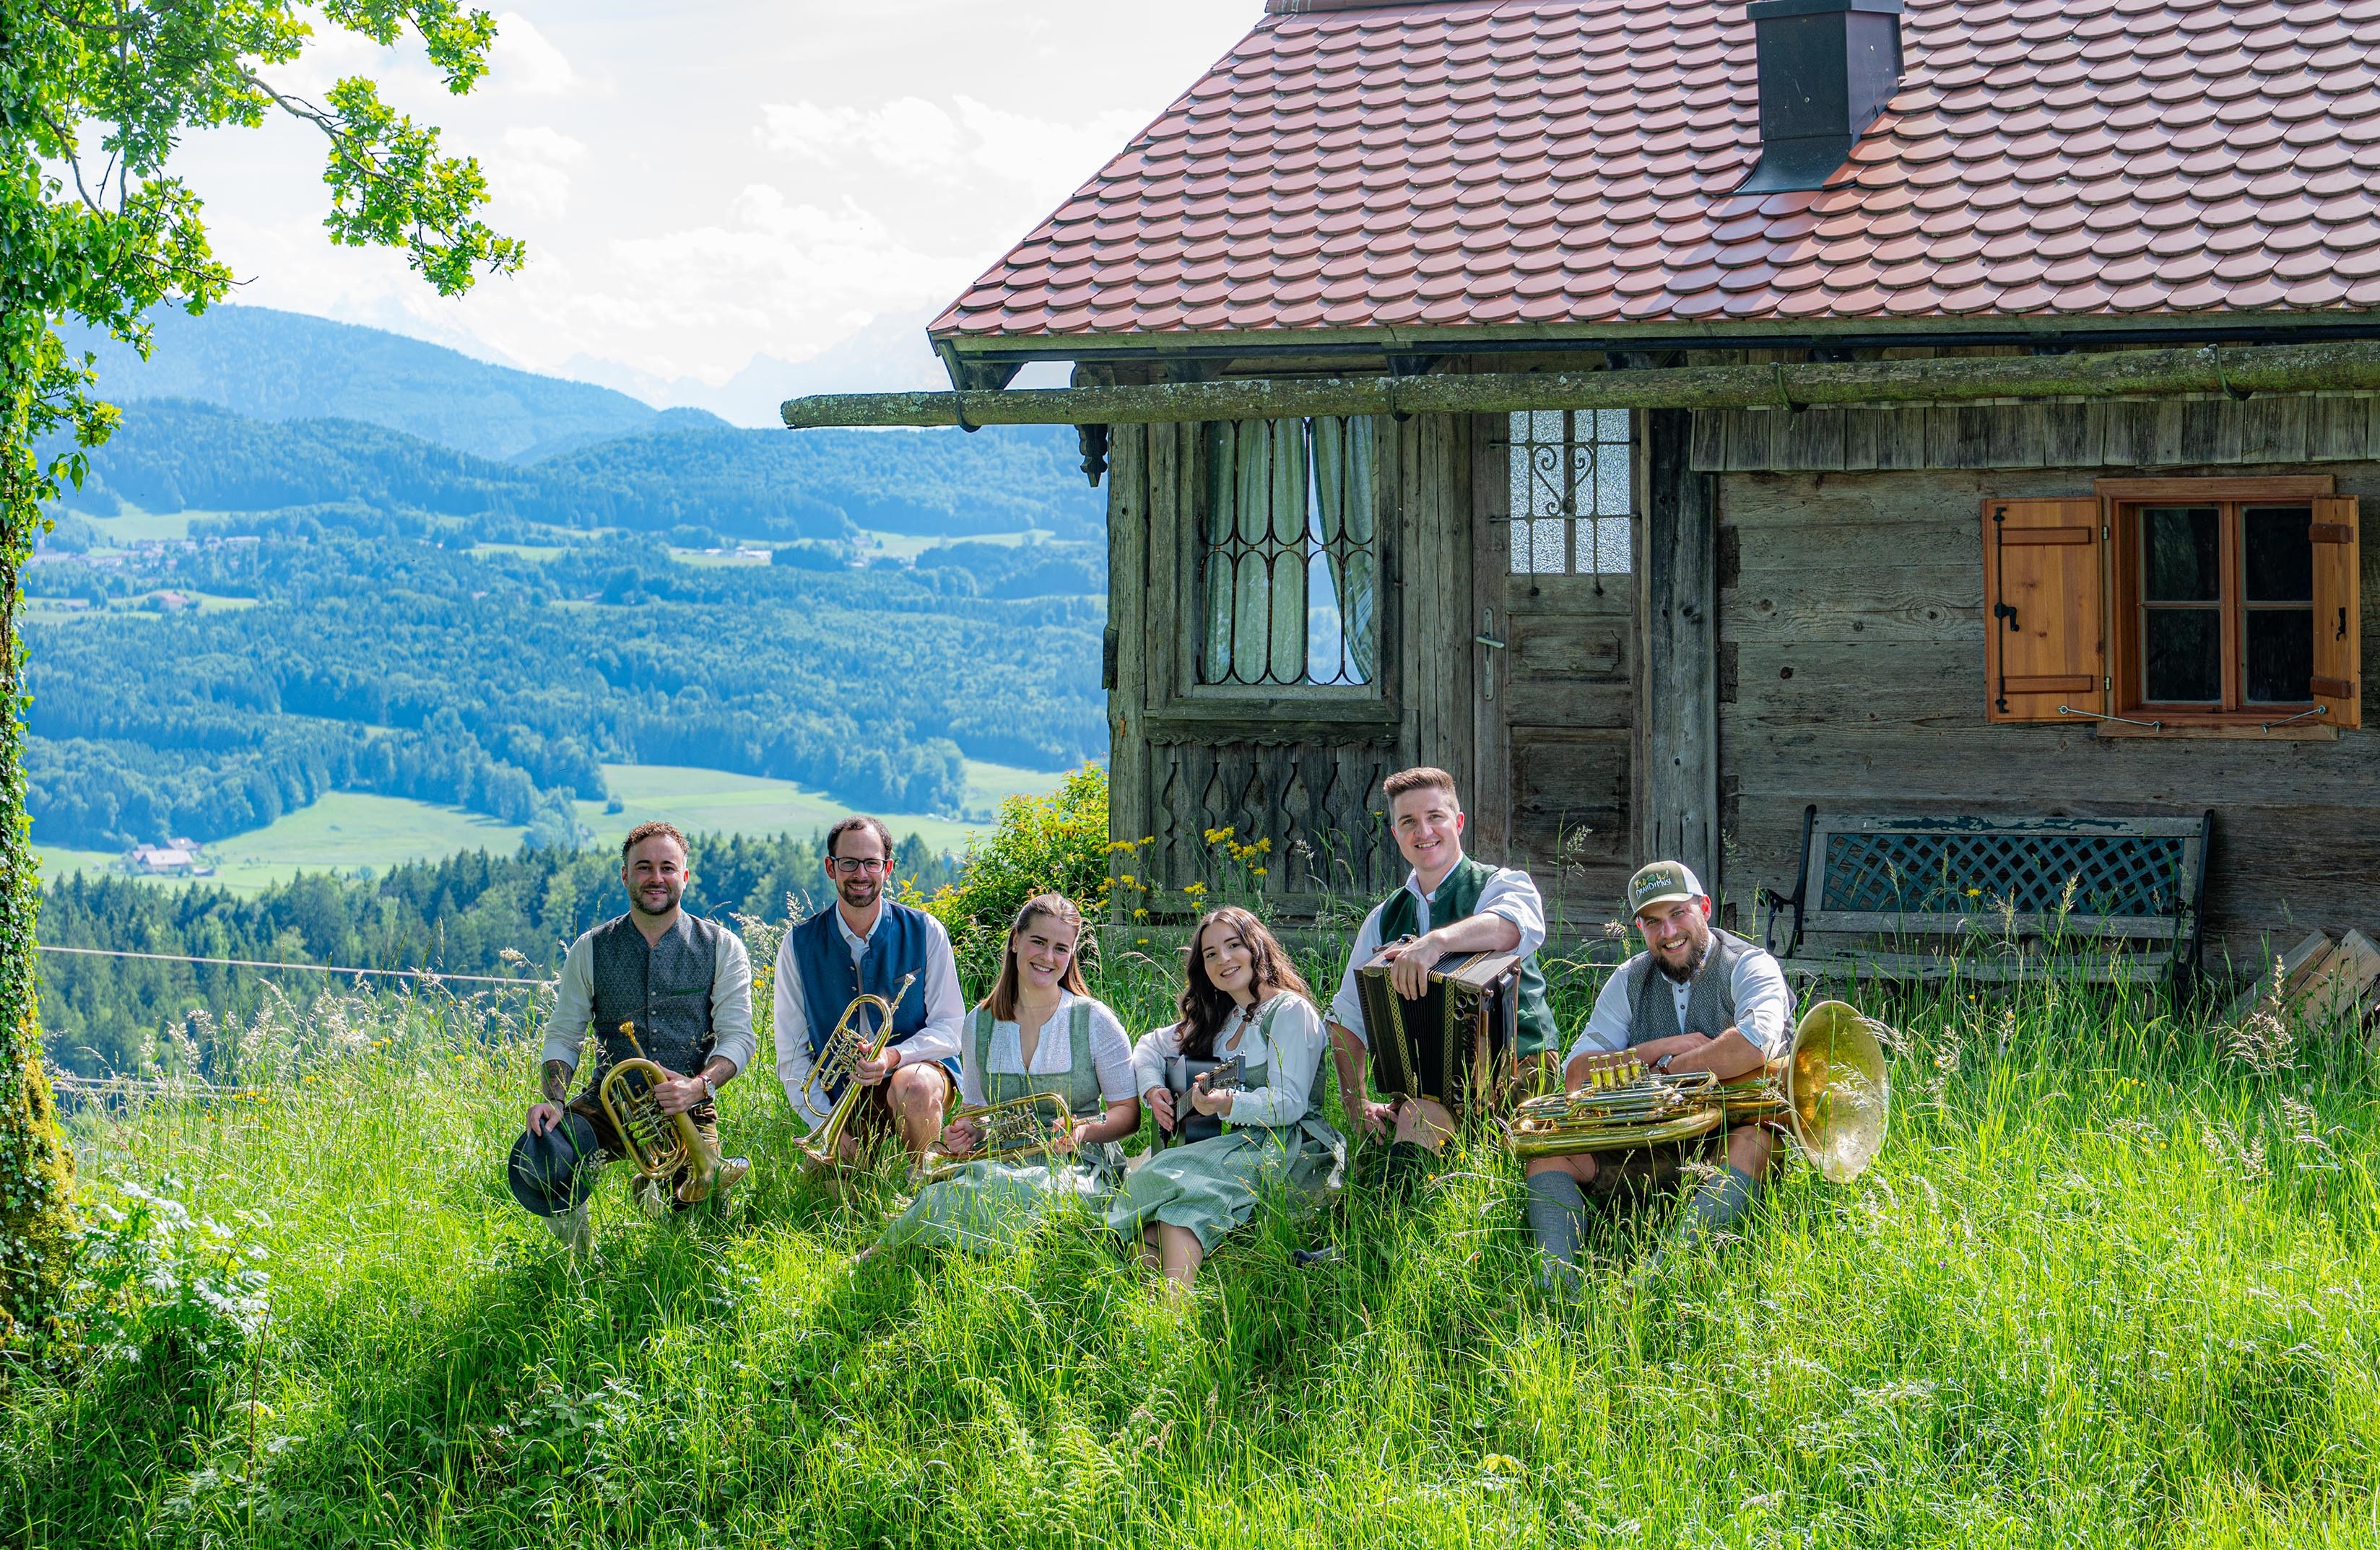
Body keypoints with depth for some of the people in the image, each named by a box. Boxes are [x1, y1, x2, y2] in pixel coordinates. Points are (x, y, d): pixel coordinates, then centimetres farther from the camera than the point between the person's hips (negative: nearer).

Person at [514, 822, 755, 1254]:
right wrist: (553, 1098, -13)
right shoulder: (590, 950, 7)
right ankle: (582, 1261, 1)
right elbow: (563, 1036, 8)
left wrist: (698, 1086, -23)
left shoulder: (722, 948, 4)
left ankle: (659, 1191, 18)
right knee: (536, 1160, -29)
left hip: (687, 1111, -1)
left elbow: (737, 1036, -3)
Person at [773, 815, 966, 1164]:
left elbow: (949, 1029, -5)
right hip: (840, 1095, 2)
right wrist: (828, 1128, -13)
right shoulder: (799, 945, -2)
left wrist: (892, 1057, -25)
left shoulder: (925, 933, -4)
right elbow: (791, 1054, -1)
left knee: (914, 1086, -36)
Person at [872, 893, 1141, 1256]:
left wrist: (1083, 1130, -18)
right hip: (1004, 1160, 2)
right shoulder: (980, 1023, 11)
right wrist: (967, 1131, -5)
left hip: (1077, 1165, -2)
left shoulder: (1094, 1020, 1)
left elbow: (1128, 1112, 3)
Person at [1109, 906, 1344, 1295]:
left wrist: (1225, 1104, -30)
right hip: (1239, 1144, 8)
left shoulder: (1290, 1011, -3)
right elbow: (1150, 1046, 31)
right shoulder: (1218, 1019, 22)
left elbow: (1290, 1103, -13)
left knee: (1180, 1177, -35)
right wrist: (1153, 1089, 8)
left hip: (1288, 1147, -8)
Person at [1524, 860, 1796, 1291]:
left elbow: (1755, 1044, -28)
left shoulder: (1748, 966, -4)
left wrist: (1665, 1071, -16)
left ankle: (1658, 1281, -53)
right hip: (1649, 1151, 5)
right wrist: (1661, 1048, -11)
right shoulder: (1630, 981, 11)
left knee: (1754, 1141, -37)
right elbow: (1576, 1076, 2)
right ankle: (1556, 1282, -38)